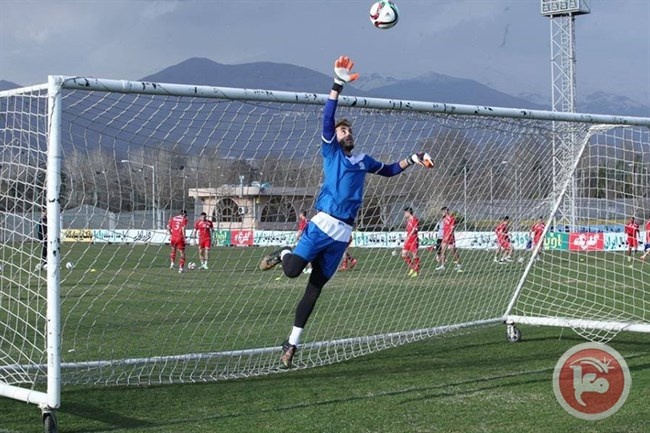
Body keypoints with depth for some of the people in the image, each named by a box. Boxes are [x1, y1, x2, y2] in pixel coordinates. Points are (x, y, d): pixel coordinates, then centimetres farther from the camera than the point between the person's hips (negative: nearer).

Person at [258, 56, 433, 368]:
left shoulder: (362, 161, 21)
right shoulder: (330, 151, 7)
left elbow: (388, 170, 37)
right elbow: (327, 119, -7)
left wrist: (412, 160, 24)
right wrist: (337, 86, -16)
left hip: (342, 233, 4)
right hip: (322, 224, -4)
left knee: (315, 288, 4)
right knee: (292, 270, -21)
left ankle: (292, 344, 9)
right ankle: (283, 255, 17)